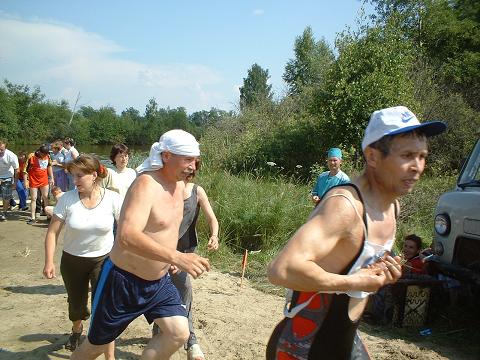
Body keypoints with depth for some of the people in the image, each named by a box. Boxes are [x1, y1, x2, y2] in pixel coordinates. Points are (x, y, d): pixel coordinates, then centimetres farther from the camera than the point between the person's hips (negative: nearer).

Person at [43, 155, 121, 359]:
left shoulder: (112, 199, -17)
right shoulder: (67, 199, -14)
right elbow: (52, 231, -9)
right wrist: (49, 262, -12)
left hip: (103, 259, -2)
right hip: (72, 260, 2)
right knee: (76, 303, 20)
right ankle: (76, 330, 55)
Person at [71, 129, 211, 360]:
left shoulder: (179, 185, 1)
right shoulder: (146, 185, -26)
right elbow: (127, 237, -41)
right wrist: (176, 257, -50)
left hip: (159, 281, 7)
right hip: (123, 281, -7)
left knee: (179, 333, -7)